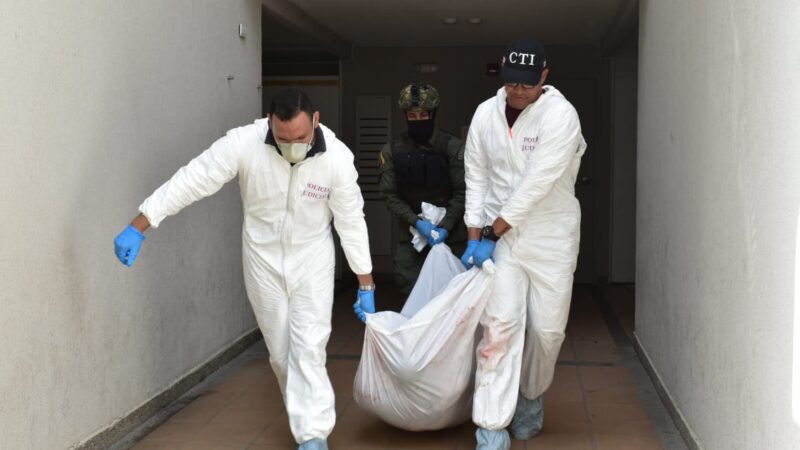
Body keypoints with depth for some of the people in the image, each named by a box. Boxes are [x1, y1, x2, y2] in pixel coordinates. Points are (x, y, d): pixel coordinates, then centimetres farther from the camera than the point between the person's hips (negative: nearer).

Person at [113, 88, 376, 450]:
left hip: (312, 258, -1)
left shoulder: (337, 156, -22)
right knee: (280, 350, 10)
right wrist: (137, 228, -25)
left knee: (308, 348, -9)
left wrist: (366, 285, -8)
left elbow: (351, 221, -13)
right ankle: (306, 415, 31)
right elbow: (191, 181, -22)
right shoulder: (243, 143, -25)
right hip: (263, 257, 1)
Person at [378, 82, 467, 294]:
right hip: (412, 233, 2)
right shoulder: (392, 150, -1)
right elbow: (390, 195, -2)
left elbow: (461, 193, -7)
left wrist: (445, 227, -17)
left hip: (450, 232, -2)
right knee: (409, 285, -2)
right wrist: (417, 222, -14)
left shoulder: (453, 147, -8)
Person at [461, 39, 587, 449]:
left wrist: (491, 235, -19)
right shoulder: (486, 113, 0)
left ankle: (530, 399, 35)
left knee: (547, 330, 5)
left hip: (551, 239, -2)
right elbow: (476, 179, 4)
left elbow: (536, 186, -20)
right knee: (500, 326, -9)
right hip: (499, 236, 2)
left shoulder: (560, 115, -15)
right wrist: (474, 238, -2)